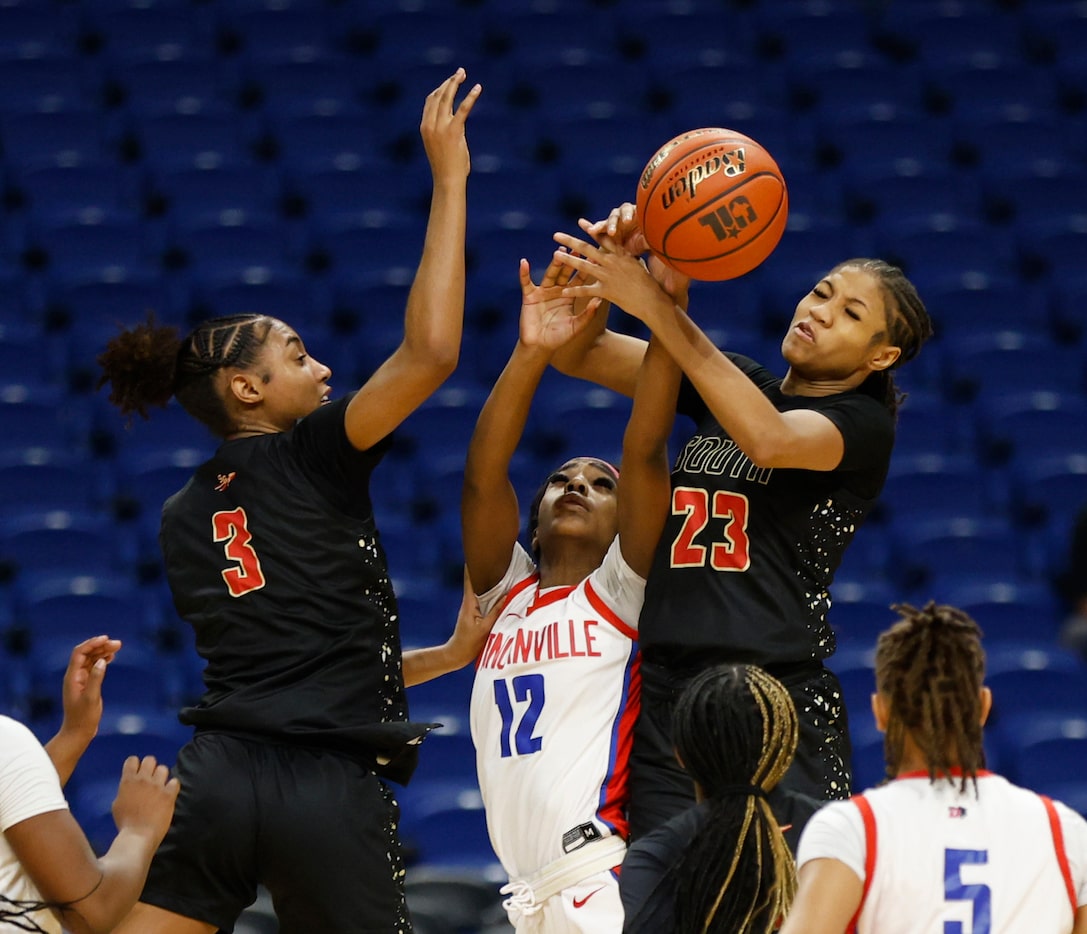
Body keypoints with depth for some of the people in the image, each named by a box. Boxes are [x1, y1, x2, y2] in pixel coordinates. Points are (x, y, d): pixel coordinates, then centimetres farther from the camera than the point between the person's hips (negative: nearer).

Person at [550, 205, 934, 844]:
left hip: (782, 702, -5)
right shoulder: (732, 382, 17)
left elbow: (769, 439, -22)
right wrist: (608, 264, -10)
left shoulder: (864, 424, -1)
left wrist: (656, 305, -26)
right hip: (668, 695, 5)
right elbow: (579, 354, 13)